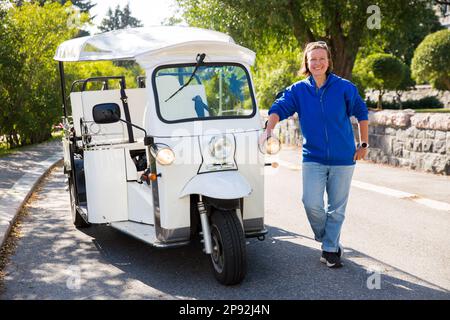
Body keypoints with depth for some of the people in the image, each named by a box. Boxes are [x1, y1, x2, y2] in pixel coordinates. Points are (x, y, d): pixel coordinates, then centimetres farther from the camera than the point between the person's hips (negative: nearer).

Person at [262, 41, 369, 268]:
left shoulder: (344, 87, -3)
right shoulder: (298, 90, 0)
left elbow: (361, 113, 7)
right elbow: (279, 108, -13)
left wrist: (363, 144, 6)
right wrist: (269, 129, -32)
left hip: (343, 158, 0)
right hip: (313, 158, 0)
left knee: (336, 207, 7)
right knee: (311, 203, -11)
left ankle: (330, 249, 25)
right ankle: (330, 242, 16)